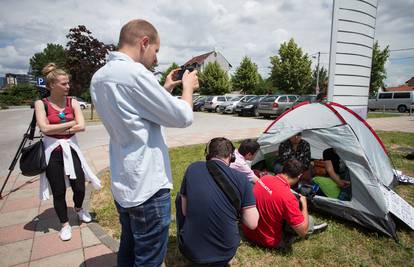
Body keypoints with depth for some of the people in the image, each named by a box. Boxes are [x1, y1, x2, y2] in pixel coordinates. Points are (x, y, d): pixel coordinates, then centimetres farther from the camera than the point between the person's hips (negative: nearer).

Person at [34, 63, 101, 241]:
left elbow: (82, 126, -11)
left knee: (79, 188, 4)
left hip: (71, 149, 2)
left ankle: (78, 208, 38)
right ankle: (65, 224, 29)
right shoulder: (41, 104, -5)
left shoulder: (72, 102, 0)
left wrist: (56, 129, -14)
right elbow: (45, 129, -17)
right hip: (52, 152, -1)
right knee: (58, 192, 8)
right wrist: (70, 123, -12)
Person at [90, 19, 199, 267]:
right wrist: (188, 87, 1)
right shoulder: (135, 72, -21)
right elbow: (183, 117, -16)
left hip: (122, 184, 9)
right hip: (148, 187, -9)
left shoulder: (99, 77, 7)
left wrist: (164, 90, 12)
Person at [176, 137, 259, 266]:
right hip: (225, 253, 1)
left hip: (190, 250, 0)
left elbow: (184, 211, 1)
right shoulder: (241, 178, -10)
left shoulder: (193, 168, -8)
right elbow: (252, 223, -7)